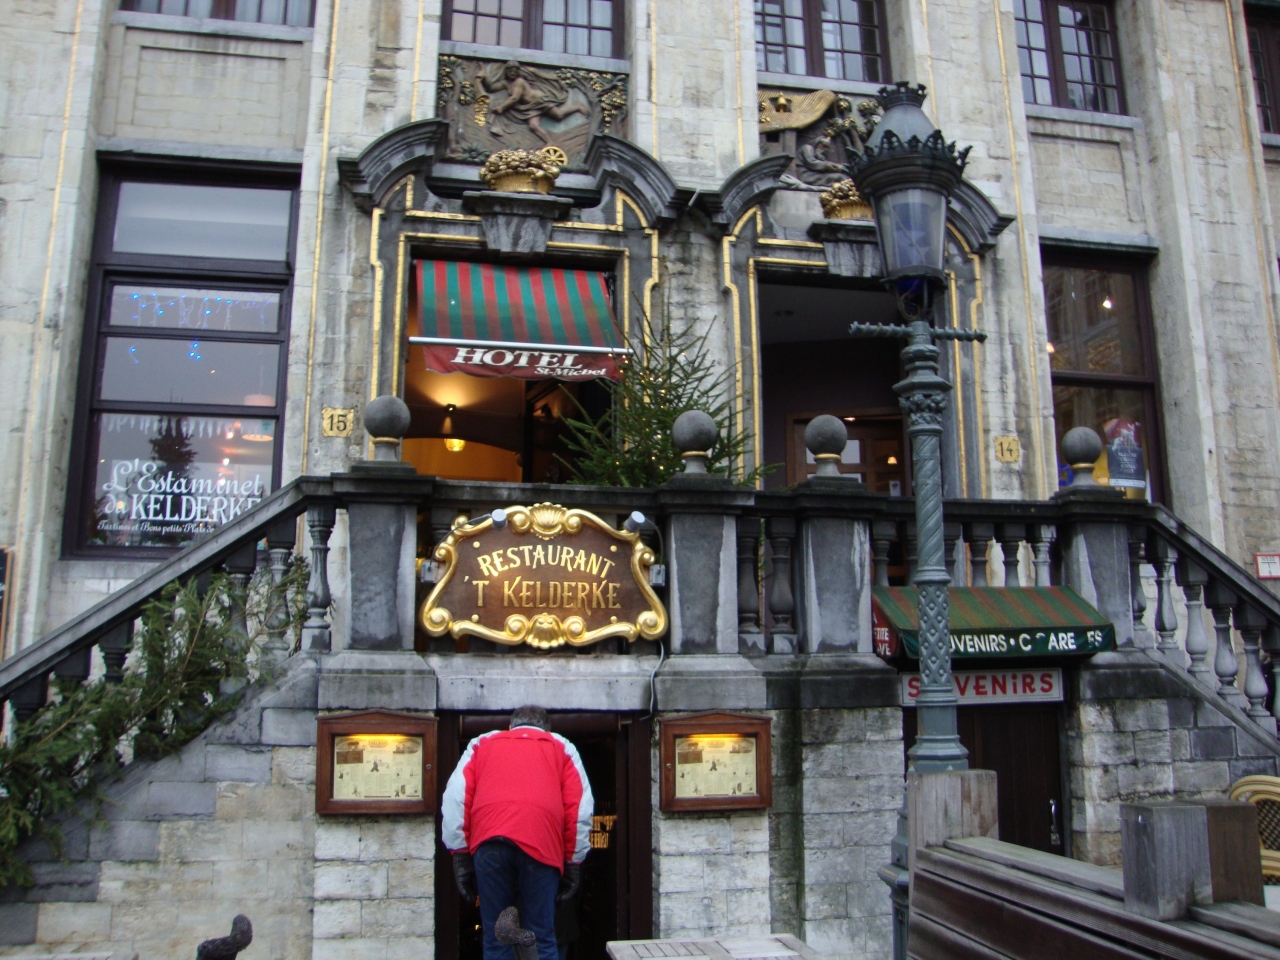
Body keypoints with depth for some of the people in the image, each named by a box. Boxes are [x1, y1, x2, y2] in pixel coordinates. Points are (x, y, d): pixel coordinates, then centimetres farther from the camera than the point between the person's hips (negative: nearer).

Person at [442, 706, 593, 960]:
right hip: (540, 843, -1)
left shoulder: (482, 743, 28)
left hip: (489, 841, 1)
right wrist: (573, 861, 16)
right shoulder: (562, 747, 27)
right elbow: (581, 807, 15)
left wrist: (460, 855, 12)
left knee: (495, 940, 8)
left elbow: (455, 798, 14)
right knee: (541, 939, 5)